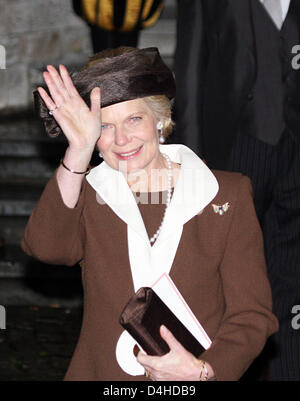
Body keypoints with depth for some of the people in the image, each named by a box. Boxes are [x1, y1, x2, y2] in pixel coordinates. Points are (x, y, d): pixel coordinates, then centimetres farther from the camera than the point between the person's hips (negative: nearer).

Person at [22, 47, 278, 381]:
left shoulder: (228, 195, 4)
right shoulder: (84, 194, 7)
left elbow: (251, 314, 1)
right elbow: (45, 247, -14)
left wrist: (203, 370, -15)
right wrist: (79, 151, -21)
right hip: (98, 372, 1)